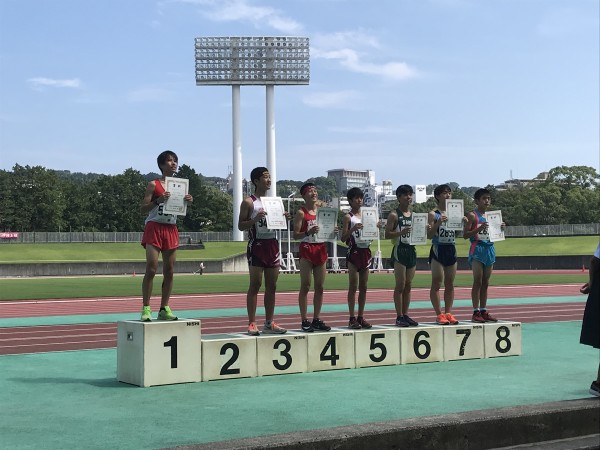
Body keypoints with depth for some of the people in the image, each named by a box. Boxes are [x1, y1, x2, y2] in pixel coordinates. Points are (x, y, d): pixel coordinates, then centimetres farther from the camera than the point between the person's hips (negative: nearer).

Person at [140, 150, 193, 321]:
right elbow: (142, 208, -7)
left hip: (171, 229, 5)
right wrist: (158, 200, -22)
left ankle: (164, 309, 12)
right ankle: (146, 309, -6)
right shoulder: (154, 185, -4)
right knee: (151, 269, -10)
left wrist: (188, 201, -4)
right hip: (154, 228, -5)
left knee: (169, 271, 5)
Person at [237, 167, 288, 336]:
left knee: (271, 286, 6)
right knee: (255, 285, -5)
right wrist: (255, 219, -20)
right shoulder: (249, 202, -2)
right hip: (257, 245, -6)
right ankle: (252, 323, -2)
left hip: (272, 244, 6)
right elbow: (240, 226, -5)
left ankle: (269, 322, 12)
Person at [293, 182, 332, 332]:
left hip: (321, 249, 6)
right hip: (307, 249, -6)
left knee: (319, 287, 7)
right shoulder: (301, 213, -5)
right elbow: (295, 235, -9)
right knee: (305, 286, -2)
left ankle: (317, 319, 14)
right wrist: (308, 232, -26)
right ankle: (304, 321, 1)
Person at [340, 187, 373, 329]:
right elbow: (343, 238, -9)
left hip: (365, 251, 6)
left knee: (363, 287, 7)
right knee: (353, 287, -3)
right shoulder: (348, 217, -5)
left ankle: (361, 317, 13)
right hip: (354, 252, -6)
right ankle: (352, 318, 0)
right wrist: (353, 229, -24)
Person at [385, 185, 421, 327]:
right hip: (400, 250, -6)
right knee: (400, 286, -5)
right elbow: (387, 235, -10)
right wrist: (401, 232, -24)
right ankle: (399, 317, -1)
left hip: (412, 250, 6)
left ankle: (406, 315, 12)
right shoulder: (394, 215, -5)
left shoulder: (413, 214, 14)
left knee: (408, 286, 8)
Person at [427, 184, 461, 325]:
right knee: (437, 283, -4)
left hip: (451, 249, 5)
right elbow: (429, 235, -10)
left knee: (450, 284, 6)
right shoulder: (433, 214, -3)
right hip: (438, 250, -5)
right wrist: (439, 222, -23)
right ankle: (439, 314, -1)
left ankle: (448, 313, 11)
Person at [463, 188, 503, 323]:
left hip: (489, 248, 7)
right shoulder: (472, 215, -4)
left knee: (485, 283, 8)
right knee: (477, 282, -7)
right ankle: (476, 312, -6)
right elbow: (465, 235, -10)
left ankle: (484, 311, 11)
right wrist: (479, 229, -22)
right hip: (477, 249, -6)